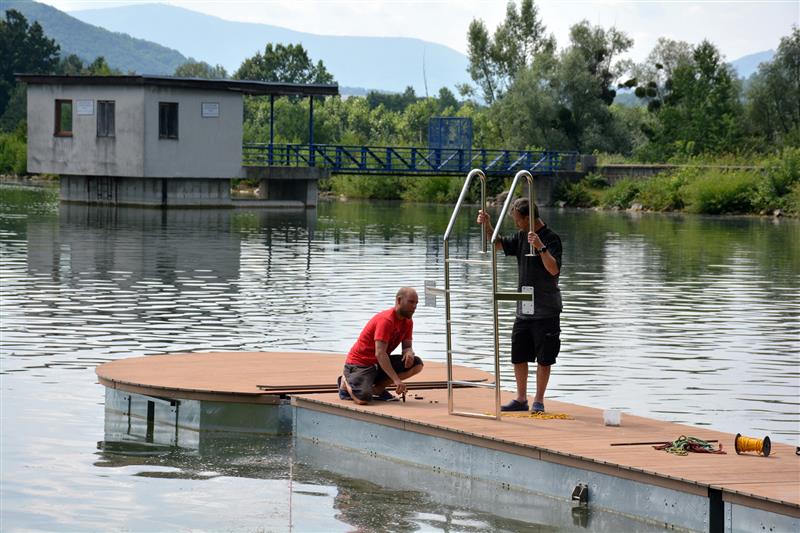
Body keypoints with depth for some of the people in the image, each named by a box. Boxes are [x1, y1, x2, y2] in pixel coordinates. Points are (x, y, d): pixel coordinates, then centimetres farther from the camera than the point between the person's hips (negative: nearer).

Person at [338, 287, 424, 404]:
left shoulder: (408, 322, 4)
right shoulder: (385, 320, -23)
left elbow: (407, 346, 9)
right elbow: (380, 353, -29)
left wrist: (409, 353, -19)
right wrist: (396, 380, -35)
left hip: (380, 363, 8)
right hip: (359, 363, -8)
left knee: (417, 364, -8)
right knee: (363, 398, -32)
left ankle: (378, 388, 0)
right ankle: (346, 382, 4)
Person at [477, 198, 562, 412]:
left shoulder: (551, 238, -13)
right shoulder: (521, 237, 10)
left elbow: (554, 269, -23)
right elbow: (499, 245, 20)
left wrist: (541, 247, -35)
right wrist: (487, 226, 5)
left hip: (545, 311, -8)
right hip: (523, 309, 8)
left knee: (543, 358, 0)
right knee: (518, 356, 10)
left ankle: (538, 401, 7)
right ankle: (521, 399, 20)